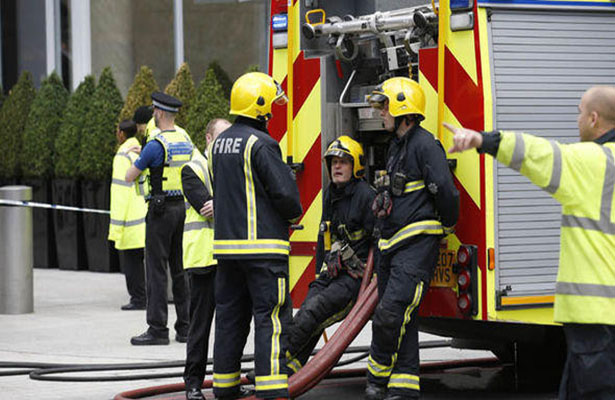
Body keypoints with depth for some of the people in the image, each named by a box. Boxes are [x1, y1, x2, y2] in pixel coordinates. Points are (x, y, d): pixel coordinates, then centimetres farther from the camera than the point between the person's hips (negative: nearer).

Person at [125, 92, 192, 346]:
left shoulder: (155, 146, -15)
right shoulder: (186, 142, 9)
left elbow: (129, 176, -7)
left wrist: (135, 162, 15)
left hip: (161, 210, -8)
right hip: (183, 208, 8)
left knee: (156, 268, -4)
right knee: (180, 268, 11)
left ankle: (157, 328, -6)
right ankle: (186, 327, 12)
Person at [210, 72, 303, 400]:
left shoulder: (221, 143, 13)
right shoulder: (260, 144, -13)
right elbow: (284, 191, -15)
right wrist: (294, 215, 5)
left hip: (226, 243, 8)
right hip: (262, 245, -8)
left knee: (230, 315, 13)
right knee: (271, 316, -7)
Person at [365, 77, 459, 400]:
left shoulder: (425, 144, -12)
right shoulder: (396, 146, 18)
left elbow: (445, 191, -15)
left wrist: (446, 226, -2)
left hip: (417, 244, -10)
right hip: (392, 245, 10)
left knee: (391, 314, -16)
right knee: (400, 318, 8)